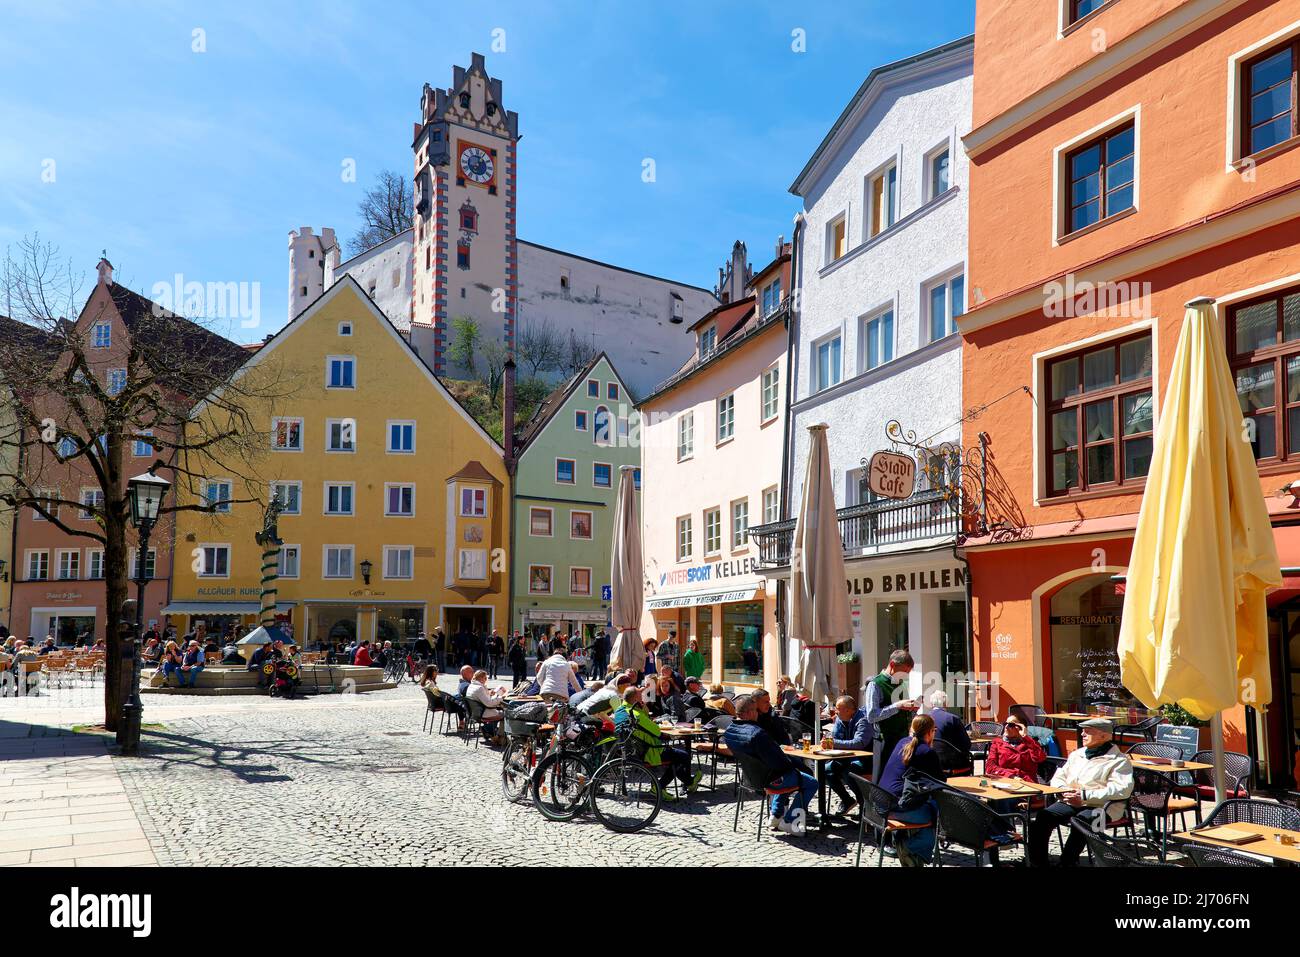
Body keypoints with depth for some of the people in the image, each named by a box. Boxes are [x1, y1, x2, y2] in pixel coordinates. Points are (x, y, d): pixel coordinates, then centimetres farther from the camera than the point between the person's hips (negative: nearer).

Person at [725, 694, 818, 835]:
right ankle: (788, 822, 6)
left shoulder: (728, 731, -5)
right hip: (767, 779, -9)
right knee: (811, 783, 4)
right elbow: (778, 762, -29)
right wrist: (794, 764, -6)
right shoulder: (757, 734, -31)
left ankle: (776, 815, 37)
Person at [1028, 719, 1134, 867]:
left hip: (1100, 806, -5)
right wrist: (1063, 790, -1)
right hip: (1070, 802, 5)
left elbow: (1122, 790, -13)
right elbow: (1058, 777, 25)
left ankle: (1067, 863, -31)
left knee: (1080, 820, -38)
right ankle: (1038, 863, -20)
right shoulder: (1076, 754, 24)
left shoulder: (1119, 760, 3)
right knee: (1042, 817, -22)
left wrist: (1085, 796, -17)